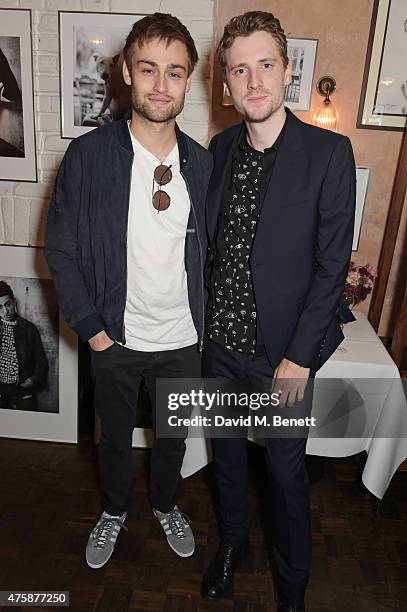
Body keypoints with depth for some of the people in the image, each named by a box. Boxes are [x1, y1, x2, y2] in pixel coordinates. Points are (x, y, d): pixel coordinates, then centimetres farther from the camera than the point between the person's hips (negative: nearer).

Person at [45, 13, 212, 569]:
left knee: (173, 437, 22)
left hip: (183, 341, 2)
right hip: (115, 340, -1)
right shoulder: (88, 155, -12)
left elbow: (213, 250, 5)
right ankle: (114, 511, 51)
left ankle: (166, 505, 52)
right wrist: (91, 328, -9)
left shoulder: (203, 164, -4)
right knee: (115, 437, 21)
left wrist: (207, 322, 2)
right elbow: (61, 249, -7)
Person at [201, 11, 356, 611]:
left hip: (283, 351, -4)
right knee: (227, 452, 22)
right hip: (220, 343, 5)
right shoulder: (221, 148, 2)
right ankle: (232, 542, 51)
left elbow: (332, 264, -12)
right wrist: (206, 321, 5)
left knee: (286, 473, 12)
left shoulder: (329, 152, -12)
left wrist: (299, 357, -13)